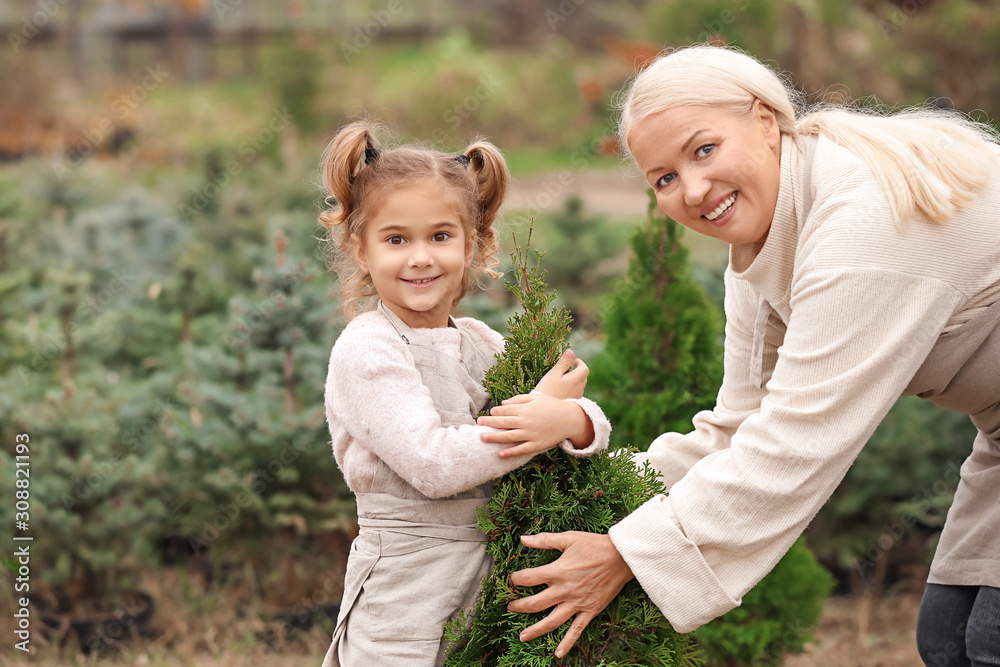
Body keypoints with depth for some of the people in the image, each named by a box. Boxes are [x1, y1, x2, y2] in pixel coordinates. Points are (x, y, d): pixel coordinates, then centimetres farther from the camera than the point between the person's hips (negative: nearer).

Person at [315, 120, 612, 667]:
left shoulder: (483, 344, 9)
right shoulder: (365, 349, -9)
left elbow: (593, 425, 3)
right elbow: (433, 466, -19)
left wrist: (574, 421, -21)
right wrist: (543, 408, -16)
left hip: (491, 584, 6)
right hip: (404, 597, -5)